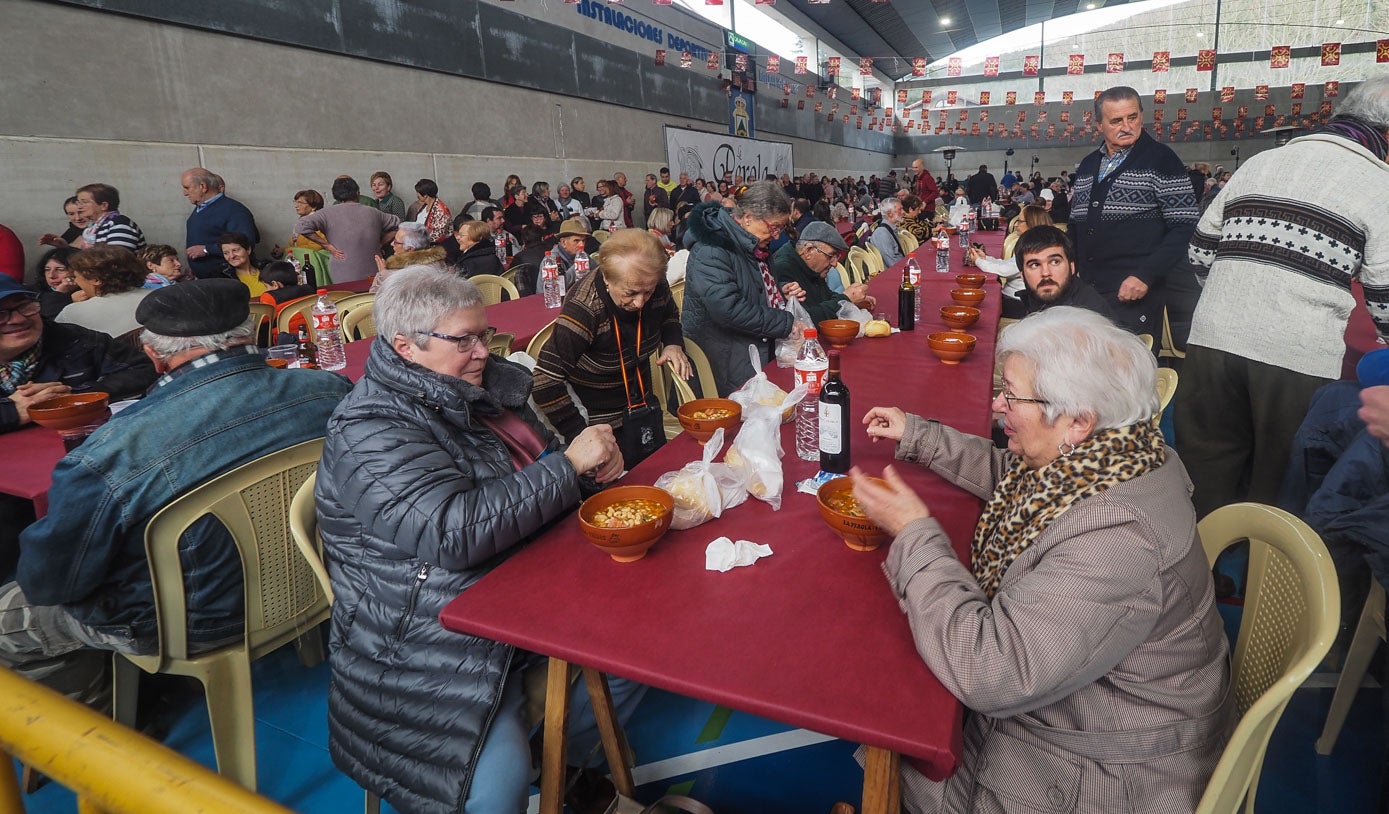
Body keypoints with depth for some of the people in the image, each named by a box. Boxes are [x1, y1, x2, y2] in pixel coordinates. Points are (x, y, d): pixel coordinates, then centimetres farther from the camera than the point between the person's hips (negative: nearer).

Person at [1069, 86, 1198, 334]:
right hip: (1086, 291, 5)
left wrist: (1145, 276, -18)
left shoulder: (1160, 159, -3)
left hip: (1133, 294, -5)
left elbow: (1184, 227, -8)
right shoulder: (1088, 164, 14)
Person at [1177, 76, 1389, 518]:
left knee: (1211, 472, 14)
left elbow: (1201, 249, 18)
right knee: (1276, 489, 10)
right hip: (1299, 357, -4)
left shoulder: (1259, 163, 15)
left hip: (1212, 337, 4)